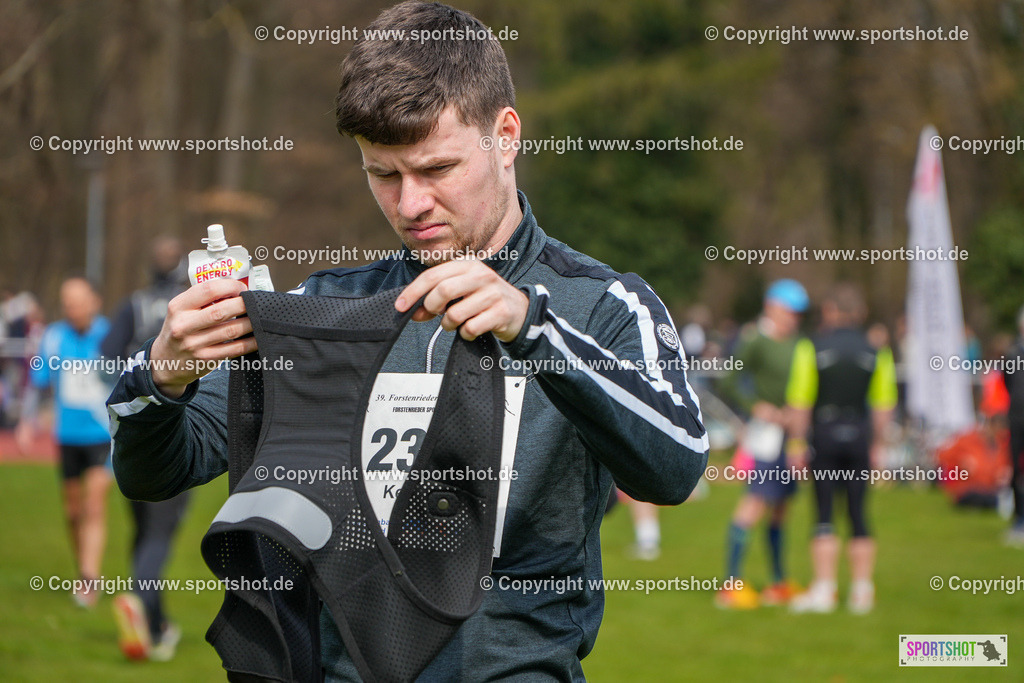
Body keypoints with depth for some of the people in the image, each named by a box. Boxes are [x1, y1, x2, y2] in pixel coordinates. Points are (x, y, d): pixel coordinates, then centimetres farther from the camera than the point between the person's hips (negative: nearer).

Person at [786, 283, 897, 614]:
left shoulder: (812, 349, -5)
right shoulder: (876, 353, 3)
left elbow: (799, 402, -8)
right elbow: (884, 406, 4)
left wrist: (796, 442, -1)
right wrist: (876, 446, 12)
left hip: (824, 436, -2)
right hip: (859, 437, 2)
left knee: (824, 514, 0)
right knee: (858, 514, 6)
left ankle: (823, 589, -2)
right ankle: (862, 591, 7)